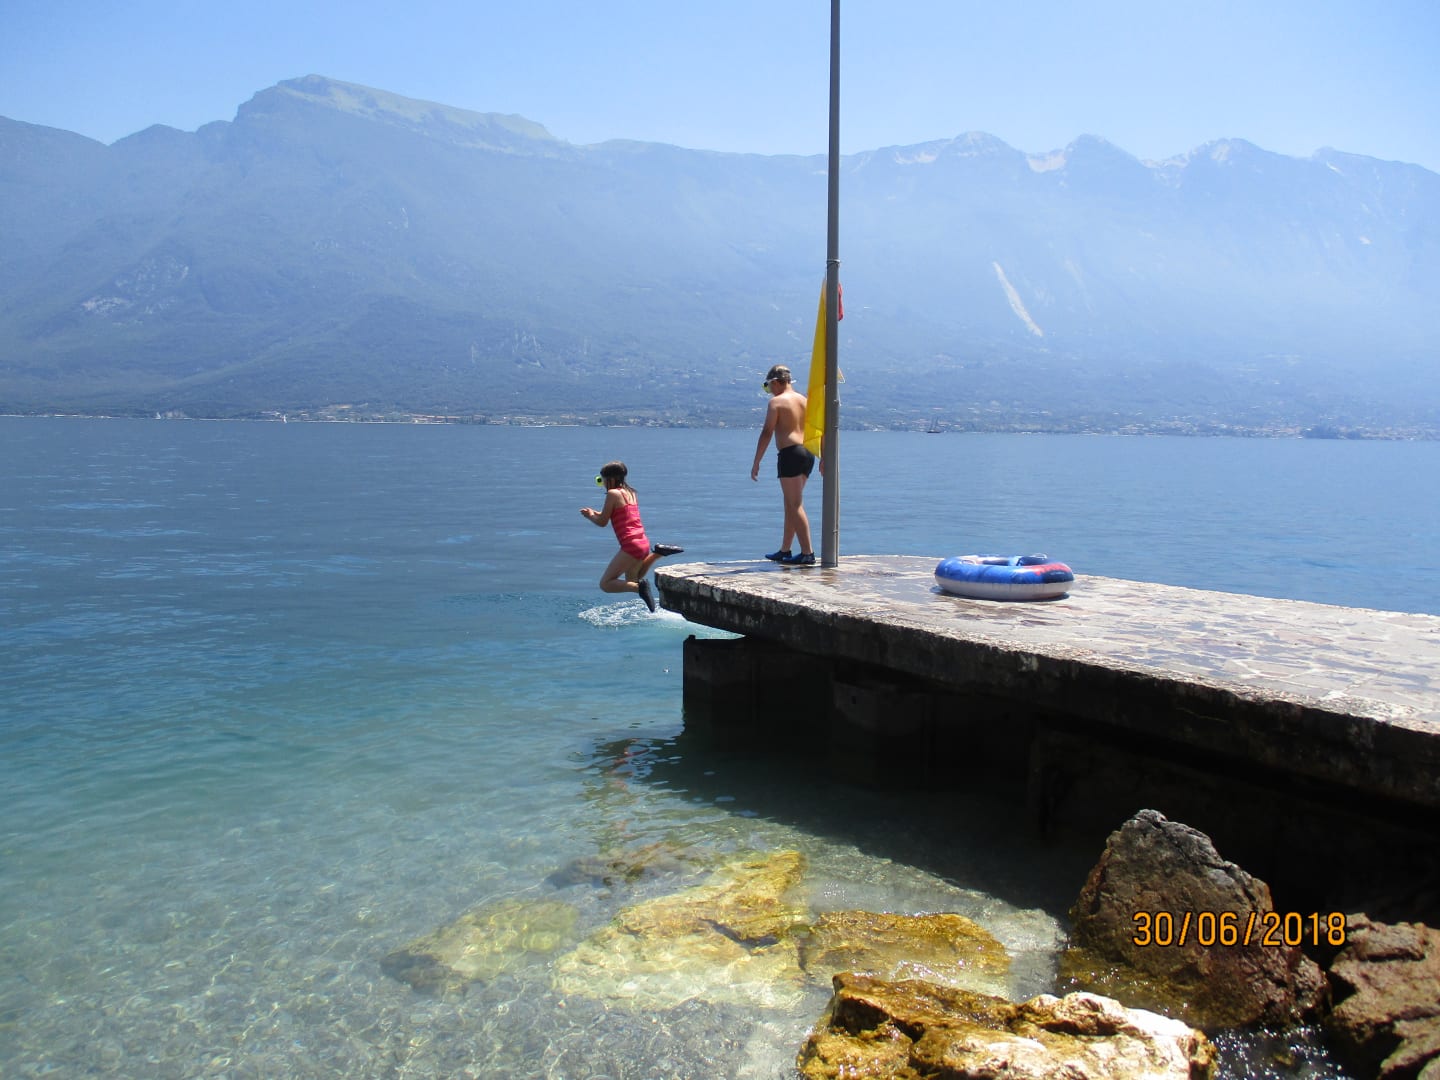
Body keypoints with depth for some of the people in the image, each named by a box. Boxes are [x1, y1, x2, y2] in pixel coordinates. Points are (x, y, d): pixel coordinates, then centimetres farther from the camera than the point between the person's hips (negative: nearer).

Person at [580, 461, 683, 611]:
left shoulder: (613, 493, -9)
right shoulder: (630, 493, 16)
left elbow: (602, 522, -5)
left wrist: (590, 516, 14)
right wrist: (594, 513, 25)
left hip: (631, 546, -8)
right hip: (643, 543, 8)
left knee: (605, 584, -3)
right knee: (631, 581, 26)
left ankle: (640, 587, -21)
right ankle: (657, 553, 9)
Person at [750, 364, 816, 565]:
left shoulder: (776, 401, -5)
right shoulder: (803, 400, 16)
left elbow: (767, 433, -11)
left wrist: (756, 462, -9)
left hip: (790, 454, -8)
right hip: (808, 453, 8)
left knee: (795, 505, -6)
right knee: (791, 503, 16)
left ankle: (807, 553, -10)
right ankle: (784, 550, 23)